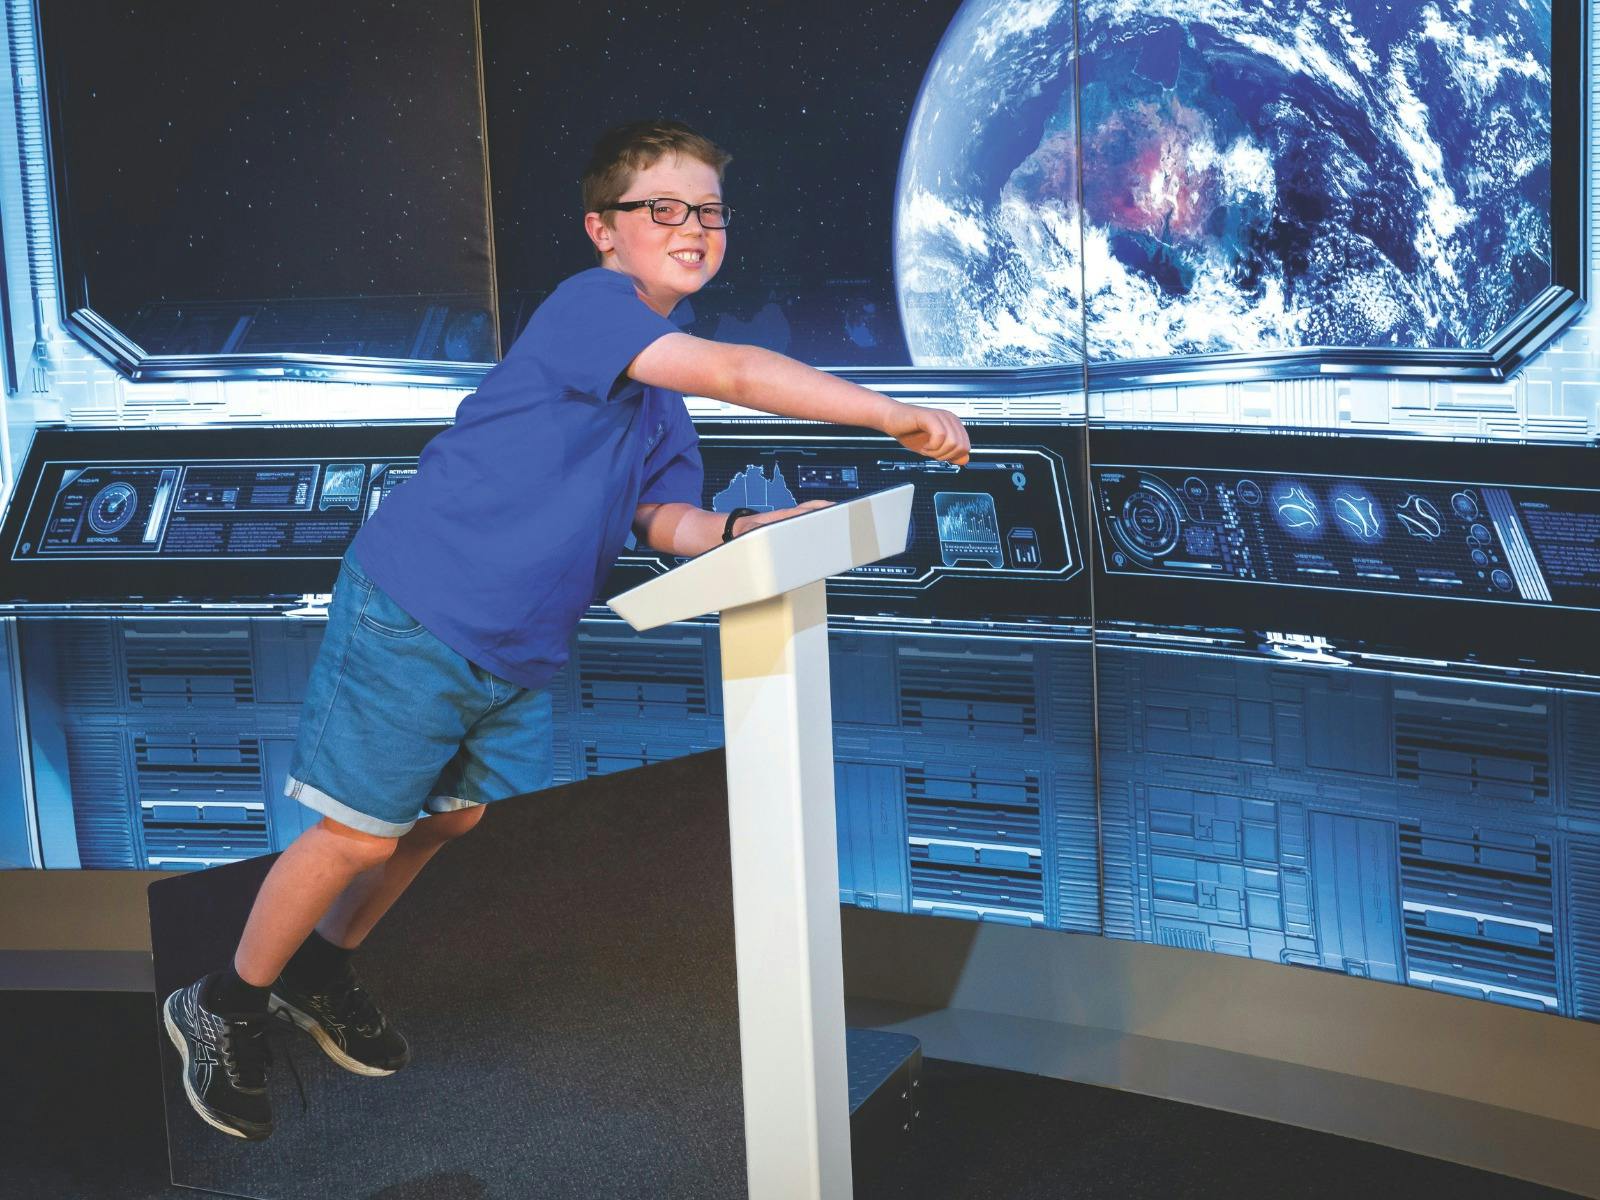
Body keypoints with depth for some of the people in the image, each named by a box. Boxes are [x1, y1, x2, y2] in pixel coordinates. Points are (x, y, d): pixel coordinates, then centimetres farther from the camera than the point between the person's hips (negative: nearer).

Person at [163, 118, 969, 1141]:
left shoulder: (664, 378, 12)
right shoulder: (589, 305, -19)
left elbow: (666, 521, 10)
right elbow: (738, 375, -31)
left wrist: (755, 529, -10)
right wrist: (899, 418, -31)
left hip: (519, 649, 9)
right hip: (415, 619, -9)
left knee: (450, 815, 21)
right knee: (360, 832, 0)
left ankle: (320, 969, 43)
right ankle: (225, 1009, 21)